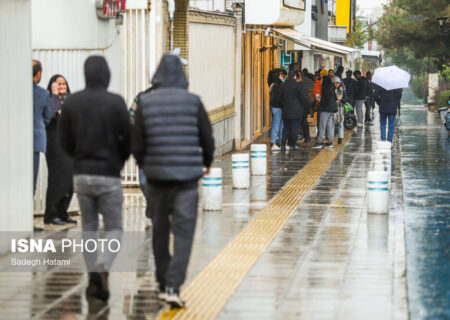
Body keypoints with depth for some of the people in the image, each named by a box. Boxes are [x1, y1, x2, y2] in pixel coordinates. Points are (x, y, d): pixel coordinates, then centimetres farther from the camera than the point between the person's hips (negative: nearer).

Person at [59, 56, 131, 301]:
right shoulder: (116, 102, -10)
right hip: (109, 175, -3)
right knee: (114, 229, 5)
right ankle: (102, 270, -20)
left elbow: (64, 140, 2)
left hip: (81, 174, 3)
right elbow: (128, 139, -7)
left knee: (89, 227, 16)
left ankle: (92, 279, 13)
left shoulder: (71, 102, -1)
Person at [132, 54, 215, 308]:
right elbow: (207, 138, 1)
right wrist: (207, 162, 21)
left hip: (157, 174, 2)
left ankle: (164, 285, 23)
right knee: (183, 232, -3)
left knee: (160, 231, 15)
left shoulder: (146, 103, -1)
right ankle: (173, 286, -16)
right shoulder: (193, 102, -5)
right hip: (187, 174, -2)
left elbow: (137, 143, 1)